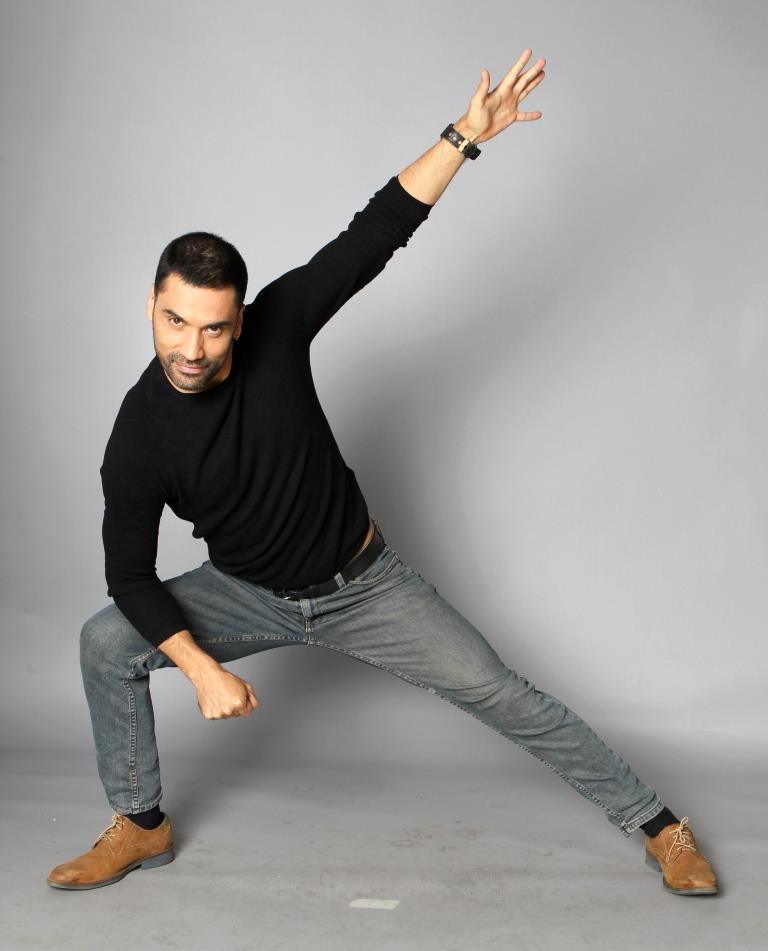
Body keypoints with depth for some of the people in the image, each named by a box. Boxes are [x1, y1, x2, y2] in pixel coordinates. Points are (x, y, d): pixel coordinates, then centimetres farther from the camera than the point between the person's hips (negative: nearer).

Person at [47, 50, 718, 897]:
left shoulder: (276, 326, -21)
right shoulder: (139, 438, -21)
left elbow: (375, 234, -21)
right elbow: (130, 575, -14)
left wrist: (467, 135, -26)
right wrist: (203, 669, -25)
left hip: (362, 581, -1)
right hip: (251, 595, 1)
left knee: (498, 693, -3)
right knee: (106, 644, -13)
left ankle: (657, 827, 10)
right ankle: (140, 827, 8)